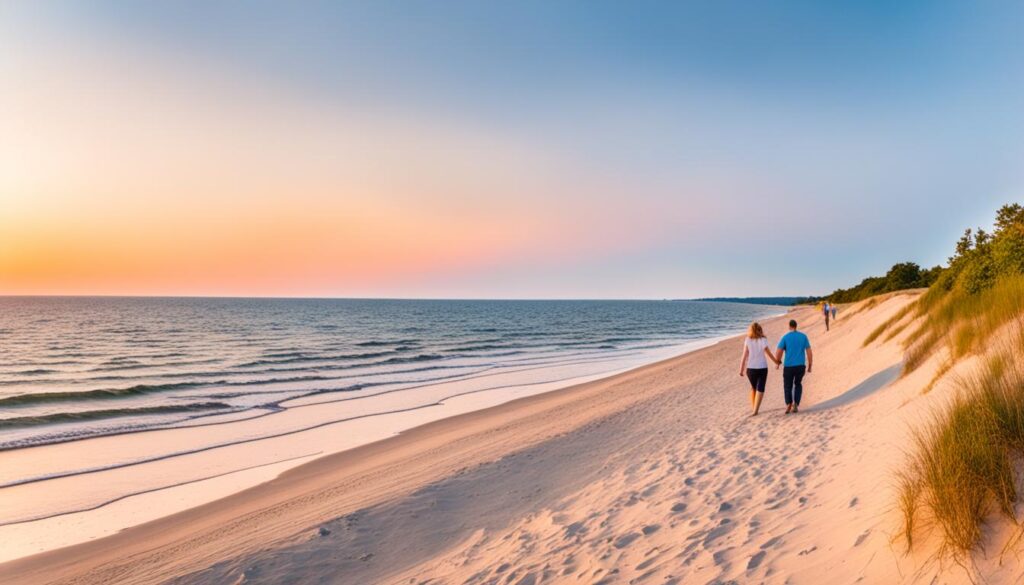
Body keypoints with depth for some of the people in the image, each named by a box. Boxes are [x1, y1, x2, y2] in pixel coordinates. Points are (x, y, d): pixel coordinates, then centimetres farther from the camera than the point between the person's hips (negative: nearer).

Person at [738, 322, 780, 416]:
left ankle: (754, 407, 28)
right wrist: (776, 362, 12)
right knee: (760, 389, 2)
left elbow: (744, 356, -7)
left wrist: (741, 369, -4)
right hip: (762, 368, -2)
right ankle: (755, 410, -9)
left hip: (750, 368, 2)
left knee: (753, 387, 22)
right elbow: (768, 354, -5)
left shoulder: (747, 340, -4)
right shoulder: (763, 340, -8)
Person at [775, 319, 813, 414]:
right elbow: (809, 352, 2)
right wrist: (810, 366, 11)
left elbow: (778, 352, -9)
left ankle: (789, 404, -11)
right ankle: (796, 405, 10)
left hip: (788, 366, -2)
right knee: (798, 384, 25)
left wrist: (777, 363, 9)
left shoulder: (785, 337, -3)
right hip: (800, 366, 2)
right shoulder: (803, 336, 4)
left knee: (787, 386, 14)